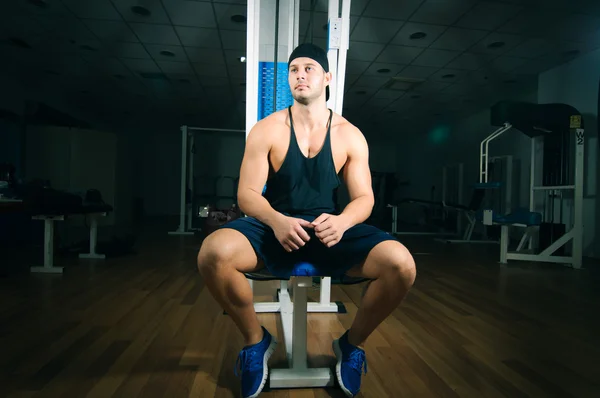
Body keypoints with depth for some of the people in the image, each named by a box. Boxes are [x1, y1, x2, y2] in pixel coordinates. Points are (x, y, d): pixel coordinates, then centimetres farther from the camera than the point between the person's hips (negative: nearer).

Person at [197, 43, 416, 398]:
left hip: (331, 229, 1)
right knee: (213, 252, -30)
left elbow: (364, 198, 0)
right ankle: (256, 339, 0)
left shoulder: (350, 136, 3)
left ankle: (353, 342, 6)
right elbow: (248, 194, -4)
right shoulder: (265, 130, 0)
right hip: (276, 228, 0)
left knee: (401, 264, -25)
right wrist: (276, 221, -26)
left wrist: (341, 221, -24)